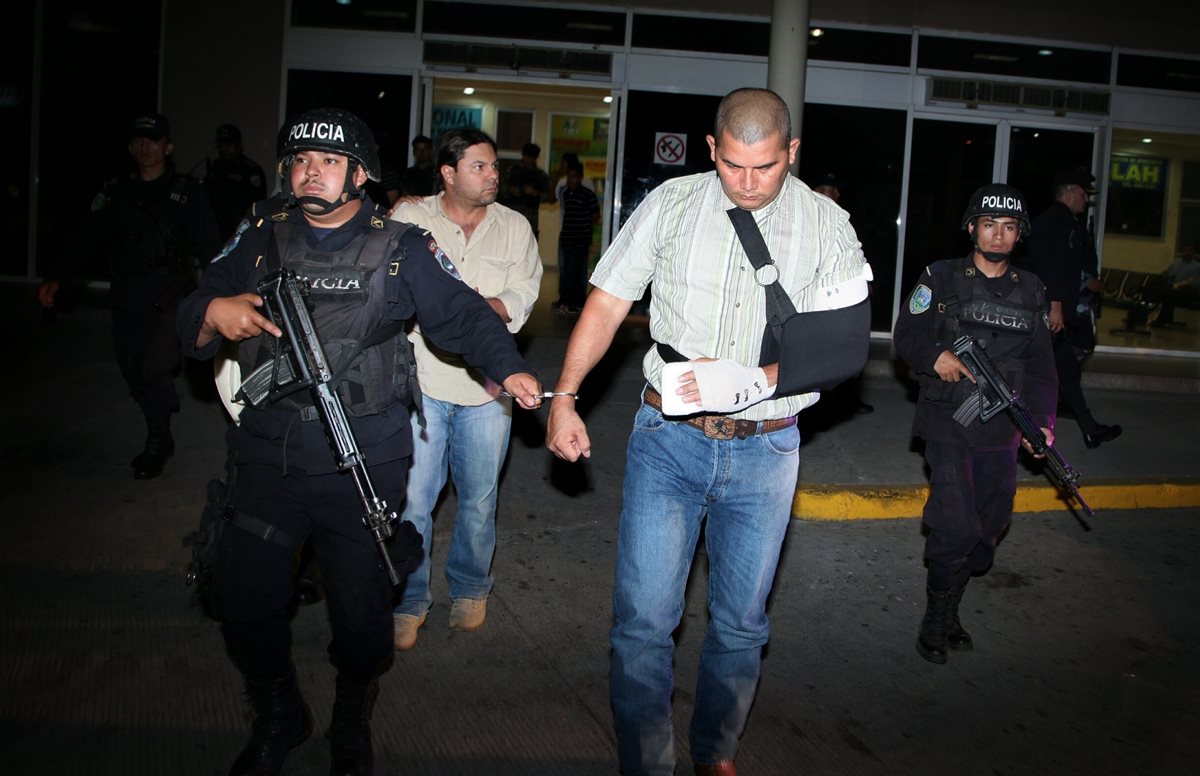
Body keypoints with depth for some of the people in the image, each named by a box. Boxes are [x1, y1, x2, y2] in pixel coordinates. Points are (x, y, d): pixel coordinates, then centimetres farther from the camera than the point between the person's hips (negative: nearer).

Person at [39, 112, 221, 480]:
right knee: (134, 372, 6)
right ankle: (161, 437, 26)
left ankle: (156, 444, 2)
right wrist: (60, 278, -3)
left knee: (153, 367, -17)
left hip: (170, 293, -4)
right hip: (127, 297, 4)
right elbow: (86, 239, 9)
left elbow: (209, 243, -2)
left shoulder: (186, 192, 5)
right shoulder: (116, 194, 14)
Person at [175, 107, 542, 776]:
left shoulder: (400, 248, 2)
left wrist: (509, 368, -14)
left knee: (362, 612, 3)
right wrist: (214, 314, -16)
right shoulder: (261, 237, 7)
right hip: (268, 458, 2)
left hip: (363, 465, -2)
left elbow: (462, 314, 2)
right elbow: (193, 323, 7)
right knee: (244, 600, 4)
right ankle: (279, 717, 34)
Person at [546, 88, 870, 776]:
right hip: (668, 439, 0)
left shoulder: (826, 225, -1)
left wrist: (756, 379, -22)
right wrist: (564, 397, -2)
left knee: (741, 623, 13)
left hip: (764, 449, 1)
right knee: (643, 619, -2)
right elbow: (607, 305, 4)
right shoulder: (672, 205, 0)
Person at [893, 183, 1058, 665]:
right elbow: (906, 335, 0)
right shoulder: (942, 278, 1)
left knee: (989, 527, 9)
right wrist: (936, 358, -20)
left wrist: (1042, 422, -1)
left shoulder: (1031, 291, 11)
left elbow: (1041, 366, 10)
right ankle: (936, 618, 7)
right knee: (956, 526, -13)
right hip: (948, 425, -4)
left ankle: (950, 610, 27)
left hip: (1001, 432, 5)